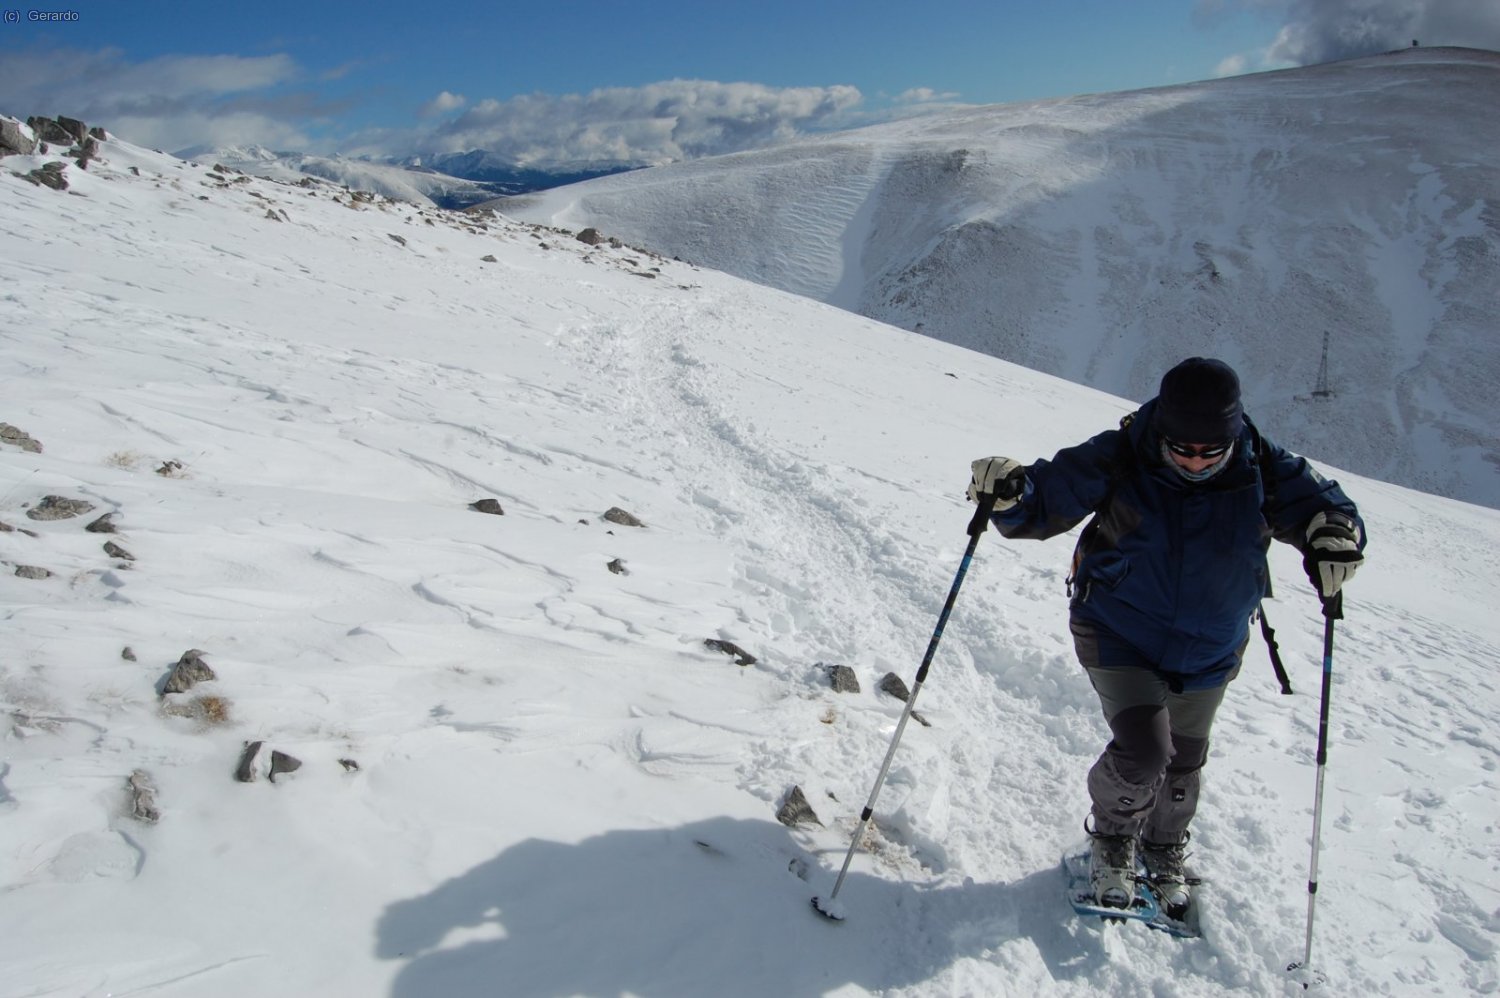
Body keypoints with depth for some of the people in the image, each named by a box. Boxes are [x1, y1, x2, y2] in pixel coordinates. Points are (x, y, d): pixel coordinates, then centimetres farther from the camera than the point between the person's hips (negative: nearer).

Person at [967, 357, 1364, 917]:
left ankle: (1164, 854, 48)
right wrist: (1010, 493, -40)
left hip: (1208, 654, 4)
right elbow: (1043, 503, -16)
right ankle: (1112, 838, 18)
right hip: (1120, 636, -3)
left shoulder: (1261, 471, -14)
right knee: (1143, 751, -16)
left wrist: (1334, 533, -30)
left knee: (1183, 764, 18)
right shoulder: (1118, 462, -20)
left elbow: (1318, 501, -5)